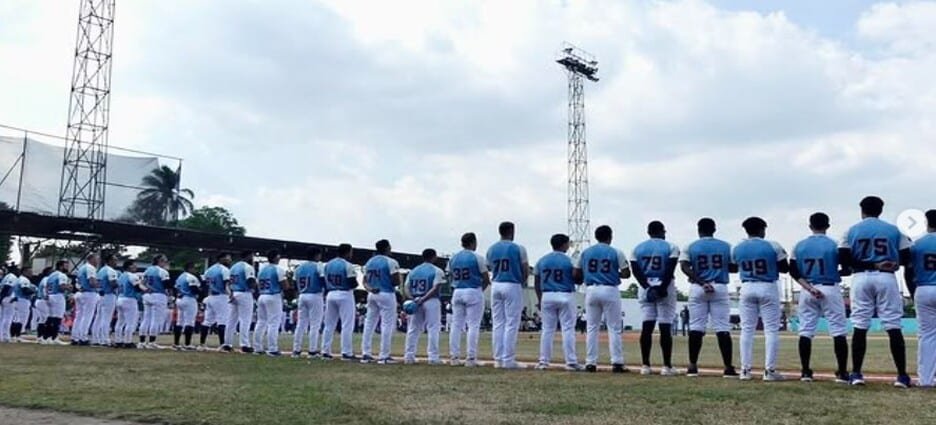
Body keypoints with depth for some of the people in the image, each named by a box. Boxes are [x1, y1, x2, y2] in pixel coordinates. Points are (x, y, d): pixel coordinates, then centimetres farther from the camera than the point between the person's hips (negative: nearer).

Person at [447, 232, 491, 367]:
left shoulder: (453, 258, 9)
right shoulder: (477, 257, -7)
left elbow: (451, 276, 11)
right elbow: (486, 279, -6)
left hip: (457, 292, 5)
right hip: (474, 292, -5)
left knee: (456, 325, 8)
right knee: (473, 325, -2)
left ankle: (454, 357, 7)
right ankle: (470, 358, -5)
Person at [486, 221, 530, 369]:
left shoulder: (491, 249, 7)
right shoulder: (518, 248, -6)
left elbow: (490, 268, 8)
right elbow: (526, 271, -4)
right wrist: (522, 283, 12)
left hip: (495, 286, 5)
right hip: (512, 286, -5)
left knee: (498, 324, 9)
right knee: (511, 324, -2)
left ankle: (498, 359, 9)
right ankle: (508, 360, -4)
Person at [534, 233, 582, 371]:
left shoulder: (542, 261, 5)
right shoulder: (569, 261, -6)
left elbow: (536, 283, 7)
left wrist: (539, 300, 15)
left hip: (547, 297, 3)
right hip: (566, 296, -3)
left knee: (547, 329, 8)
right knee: (568, 329, 0)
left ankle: (544, 362, 8)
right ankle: (571, 362, -1)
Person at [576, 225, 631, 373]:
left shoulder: (585, 252, 7)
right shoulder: (616, 252, -1)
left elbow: (576, 274, 5)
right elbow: (626, 274, -4)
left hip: (591, 290, 3)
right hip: (610, 291, -3)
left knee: (591, 328, 7)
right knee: (614, 328, 2)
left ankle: (591, 363, 5)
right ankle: (617, 363, -2)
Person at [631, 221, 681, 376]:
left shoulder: (638, 248, 9)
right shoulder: (671, 247, 0)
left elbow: (636, 271, -3)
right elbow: (670, 271, -12)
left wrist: (648, 287, -10)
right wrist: (662, 288, -16)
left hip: (645, 288, 3)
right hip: (665, 288, -3)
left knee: (646, 326, 3)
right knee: (665, 327, -1)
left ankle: (645, 365, 2)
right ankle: (667, 366, 0)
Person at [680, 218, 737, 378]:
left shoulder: (690, 247, 2)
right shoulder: (726, 246, 6)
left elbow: (684, 267, -12)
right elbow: (734, 268, 8)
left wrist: (701, 282, -16)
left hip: (697, 289, 0)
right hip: (720, 288, 0)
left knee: (696, 328, 3)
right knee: (723, 328, 1)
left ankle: (693, 366, 4)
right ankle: (728, 368, -2)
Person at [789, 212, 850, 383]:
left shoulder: (799, 246, 4)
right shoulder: (834, 245, -5)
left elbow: (794, 272, -3)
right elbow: (848, 269, -4)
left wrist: (809, 288, -9)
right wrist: (835, 273, 14)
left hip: (807, 291, 3)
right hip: (830, 289, -3)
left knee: (805, 331, 6)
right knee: (839, 331, 2)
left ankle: (805, 372, 6)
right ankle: (842, 372, 0)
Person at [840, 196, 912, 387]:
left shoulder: (852, 231, 5)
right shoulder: (893, 230, 7)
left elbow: (843, 258, -4)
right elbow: (906, 258, 3)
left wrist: (866, 264, 0)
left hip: (861, 278, 0)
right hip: (887, 278, 0)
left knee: (860, 327, 2)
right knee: (893, 327, 1)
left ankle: (856, 373, 1)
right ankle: (902, 375, 0)